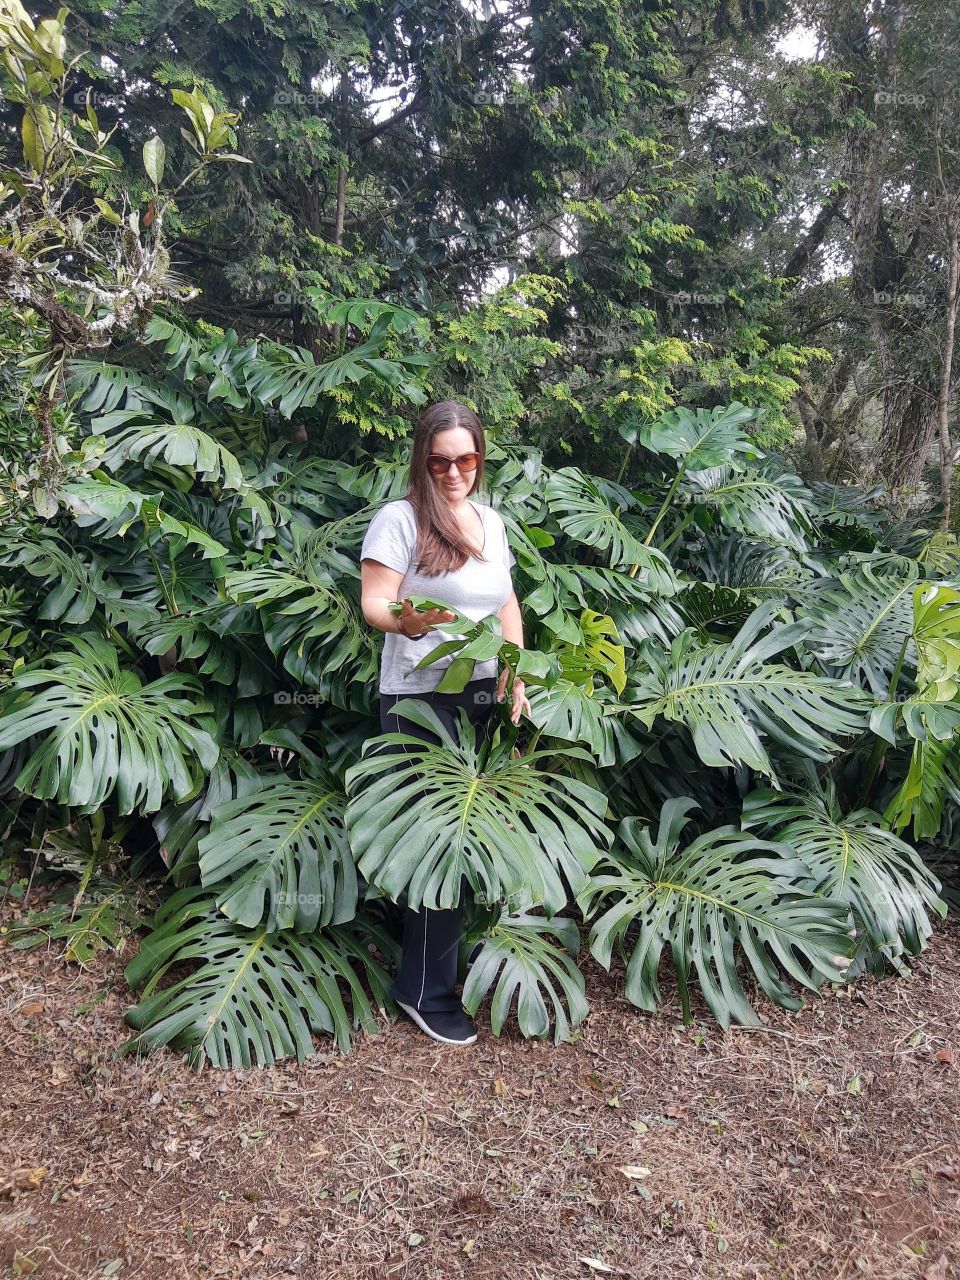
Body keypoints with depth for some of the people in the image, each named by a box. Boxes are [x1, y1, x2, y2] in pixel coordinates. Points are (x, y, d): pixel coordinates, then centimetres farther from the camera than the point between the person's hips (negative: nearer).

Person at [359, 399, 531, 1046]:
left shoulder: (491, 520, 12)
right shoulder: (398, 519, -8)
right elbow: (374, 604, -14)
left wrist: (517, 672, 7)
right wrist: (405, 620, -35)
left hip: (484, 695, 6)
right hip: (422, 699, -6)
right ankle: (428, 990, 8)